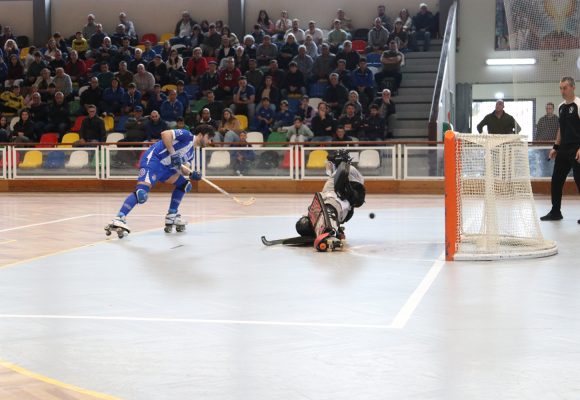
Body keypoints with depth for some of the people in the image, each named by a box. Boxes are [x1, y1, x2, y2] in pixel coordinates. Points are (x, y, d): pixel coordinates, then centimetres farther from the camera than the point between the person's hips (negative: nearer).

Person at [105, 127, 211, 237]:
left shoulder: (191, 152, 22)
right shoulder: (187, 135, -6)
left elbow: (182, 168, 15)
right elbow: (165, 134, -18)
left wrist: (191, 174, -6)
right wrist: (173, 154, -19)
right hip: (152, 159, -10)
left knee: (183, 184, 17)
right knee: (142, 191, -26)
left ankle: (172, 216, 21)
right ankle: (118, 220, -34)